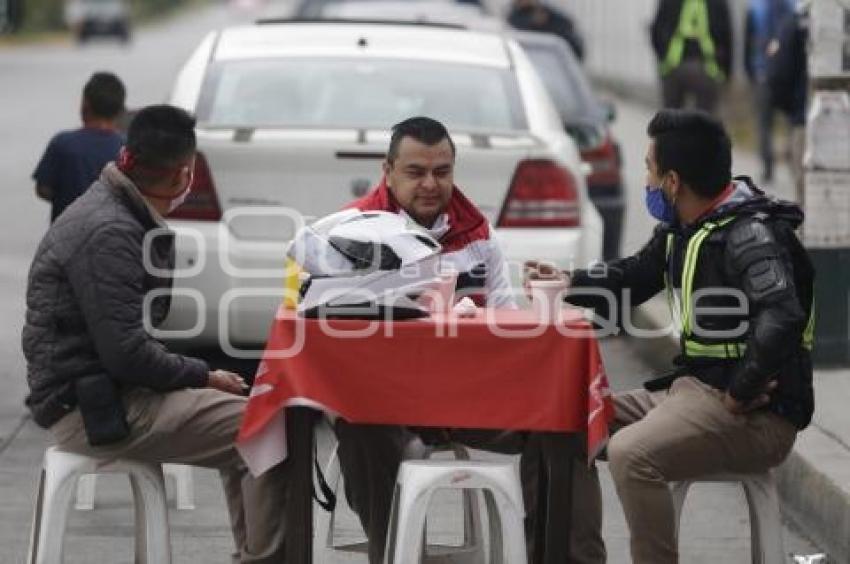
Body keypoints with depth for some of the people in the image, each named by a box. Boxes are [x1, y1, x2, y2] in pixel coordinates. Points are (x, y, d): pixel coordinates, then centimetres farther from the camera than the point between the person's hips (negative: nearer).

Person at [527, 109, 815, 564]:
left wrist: (739, 395, -27)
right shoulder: (680, 230, 11)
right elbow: (631, 278, 31)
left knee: (631, 454, -31)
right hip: (692, 389, 10)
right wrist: (567, 284, 20)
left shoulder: (750, 233, -19)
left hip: (757, 416, -10)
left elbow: (781, 318, -36)